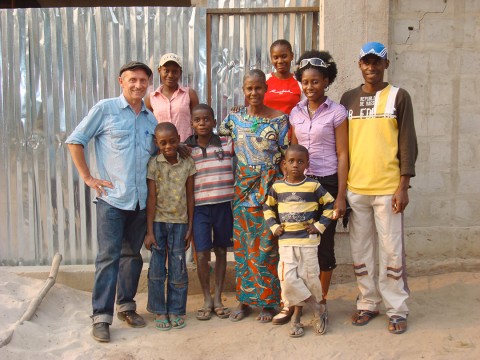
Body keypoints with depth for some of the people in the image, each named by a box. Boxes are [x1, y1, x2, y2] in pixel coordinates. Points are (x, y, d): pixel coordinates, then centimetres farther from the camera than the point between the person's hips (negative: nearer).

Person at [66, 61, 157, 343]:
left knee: (133, 255, 13)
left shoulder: (151, 119, 12)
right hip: (112, 198, -5)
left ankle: (126, 305, 27)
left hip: (141, 200, 5)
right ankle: (101, 316, 5)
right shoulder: (105, 109, -2)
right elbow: (75, 140, -1)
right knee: (109, 257, -3)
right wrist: (88, 178, -6)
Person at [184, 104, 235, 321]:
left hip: (224, 205, 1)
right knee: (202, 255, -2)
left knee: (221, 252, 11)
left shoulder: (227, 144, 2)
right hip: (200, 207, -1)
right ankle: (207, 300, 18)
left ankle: (218, 299, 25)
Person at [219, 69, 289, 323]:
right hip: (243, 187, 3)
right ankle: (245, 299, 20)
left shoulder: (279, 119, -3)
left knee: (267, 245, 0)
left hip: (271, 187, -3)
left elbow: (287, 156, -2)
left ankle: (268, 301, 14)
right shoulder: (234, 118, 7)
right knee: (242, 243, 7)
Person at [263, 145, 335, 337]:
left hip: (308, 240, -1)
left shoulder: (314, 186, -3)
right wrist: (273, 226, 5)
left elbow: (330, 204, 4)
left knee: (309, 277, 3)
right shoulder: (277, 187, 4)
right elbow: (268, 208, 17)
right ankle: (317, 308, 9)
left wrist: (320, 225, -4)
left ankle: (297, 315, 23)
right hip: (286, 240, 2)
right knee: (288, 278, -8)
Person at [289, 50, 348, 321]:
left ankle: (322, 298, 18)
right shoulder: (296, 113, 9)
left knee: (325, 242, 3)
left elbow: (343, 156, -5)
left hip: (327, 182, -3)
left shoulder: (336, 112, -3)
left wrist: (341, 196, -10)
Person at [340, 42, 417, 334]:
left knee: (391, 251, 2)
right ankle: (368, 303, 23)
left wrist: (403, 186, -8)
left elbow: (407, 143, -1)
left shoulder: (399, 97, 2)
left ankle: (397, 309, 14)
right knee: (361, 251, 10)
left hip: (388, 188, -3)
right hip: (355, 187, 3)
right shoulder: (349, 98, 10)